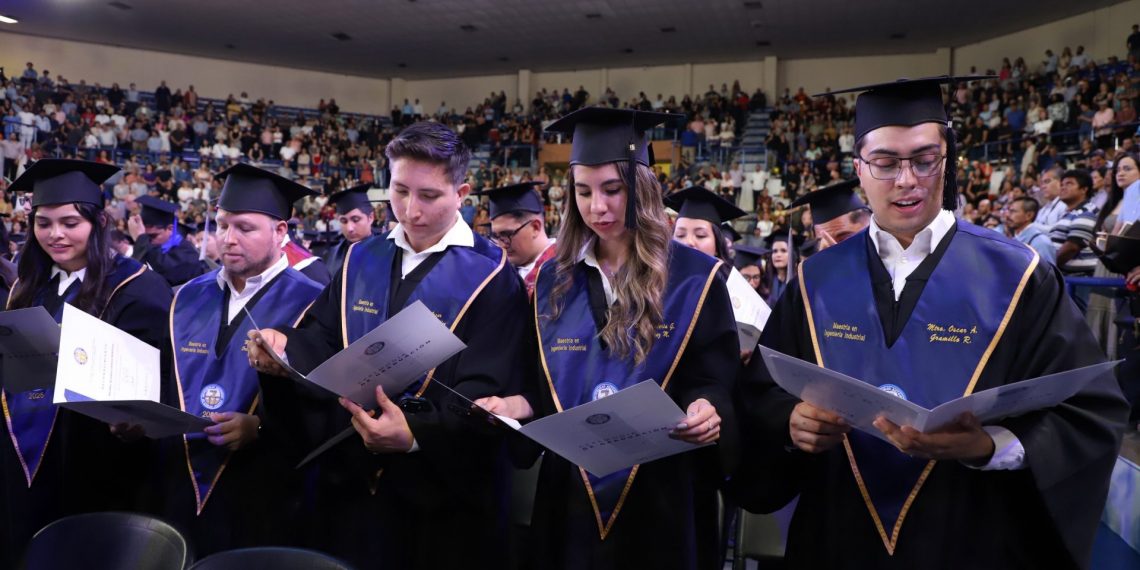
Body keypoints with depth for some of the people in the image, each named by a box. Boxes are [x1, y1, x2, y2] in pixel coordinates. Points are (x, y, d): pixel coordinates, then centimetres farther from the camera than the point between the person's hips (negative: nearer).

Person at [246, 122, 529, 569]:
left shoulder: (490, 277, -10)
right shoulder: (361, 262, 6)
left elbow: (484, 395, -18)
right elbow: (322, 341, 3)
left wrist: (416, 434, -34)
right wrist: (284, 349, -19)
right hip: (351, 482, 5)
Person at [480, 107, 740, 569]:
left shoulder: (694, 278, -6)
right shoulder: (554, 282, 5)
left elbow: (717, 384, -6)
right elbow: (546, 385, 9)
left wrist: (705, 409, -27)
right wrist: (520, 403, -11)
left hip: (662, 493, -3)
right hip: (573, 493, 3)